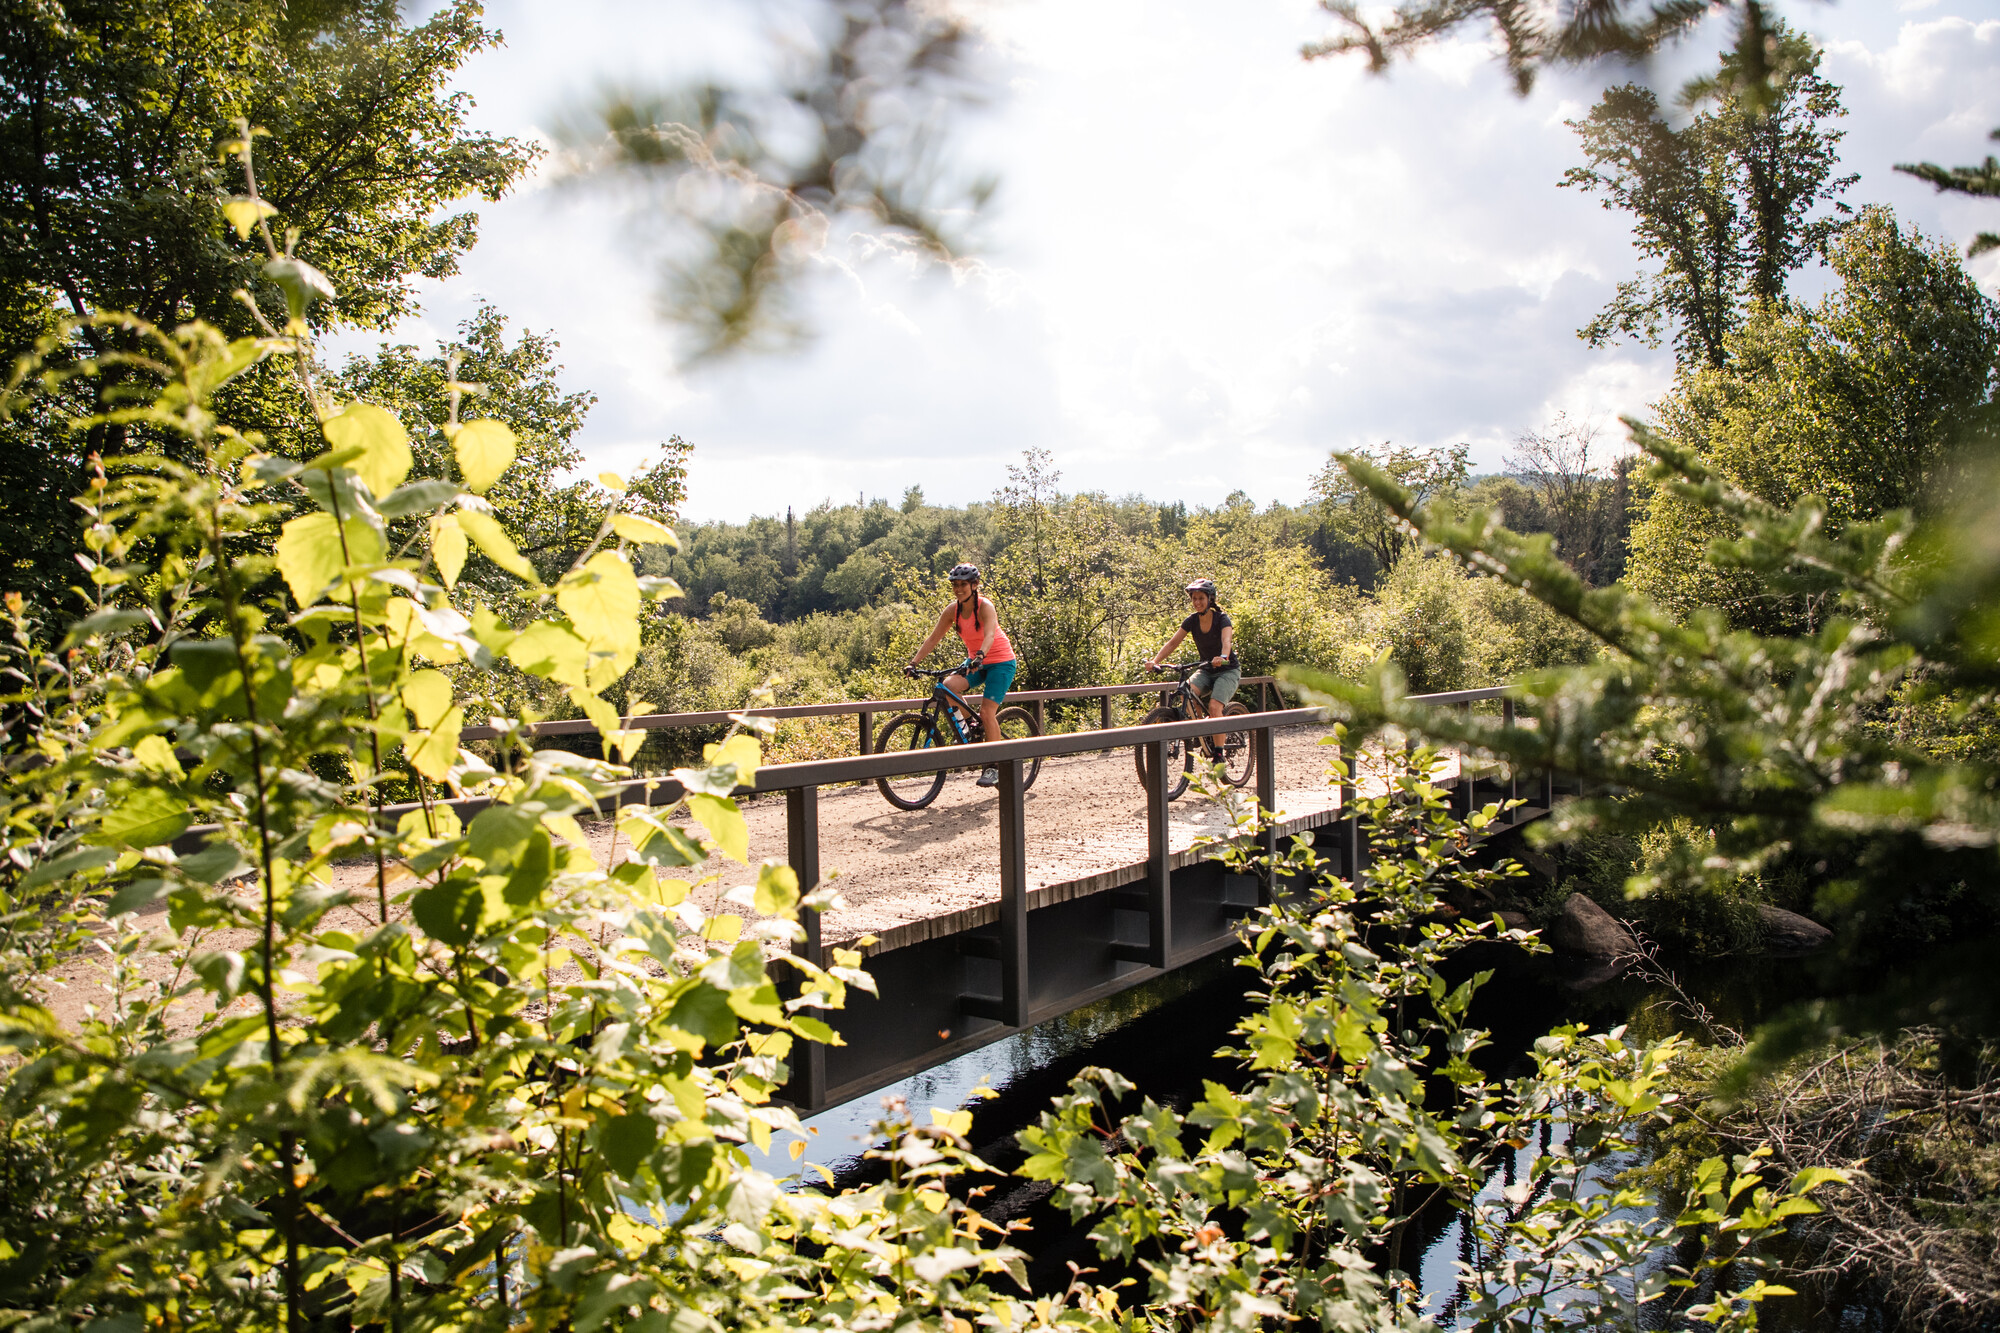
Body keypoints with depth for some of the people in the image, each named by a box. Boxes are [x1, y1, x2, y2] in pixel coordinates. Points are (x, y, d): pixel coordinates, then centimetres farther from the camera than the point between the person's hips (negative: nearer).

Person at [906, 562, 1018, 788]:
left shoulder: (985, 607, -21)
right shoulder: (952, 610, -5)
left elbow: (989, 635, -37)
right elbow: (933, 638, -5)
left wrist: (980, 656, -56)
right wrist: (914, 663, -17)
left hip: (1001, 662, -5)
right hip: (975, 662, 5)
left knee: (987, 712, -17)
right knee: (948, 685, -24)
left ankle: (994, 766, -3)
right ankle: (970, 725, 1)